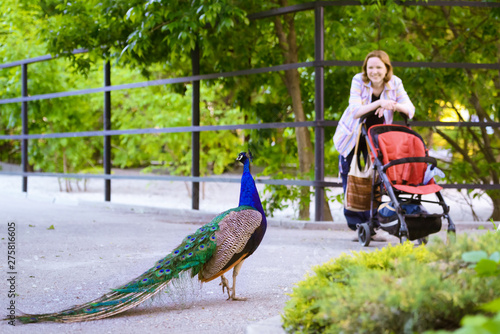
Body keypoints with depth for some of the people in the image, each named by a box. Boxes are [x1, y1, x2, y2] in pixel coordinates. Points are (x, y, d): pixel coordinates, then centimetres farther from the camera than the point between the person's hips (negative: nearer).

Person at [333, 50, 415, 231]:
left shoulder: (395, 83, -14)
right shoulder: (358, 81, -22)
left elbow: (410, 109, -21)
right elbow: (355, 111, -33)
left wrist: (394, 105, -42)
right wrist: (379, 103, -46)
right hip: (352, 135, -1)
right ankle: (356, 223, 17)